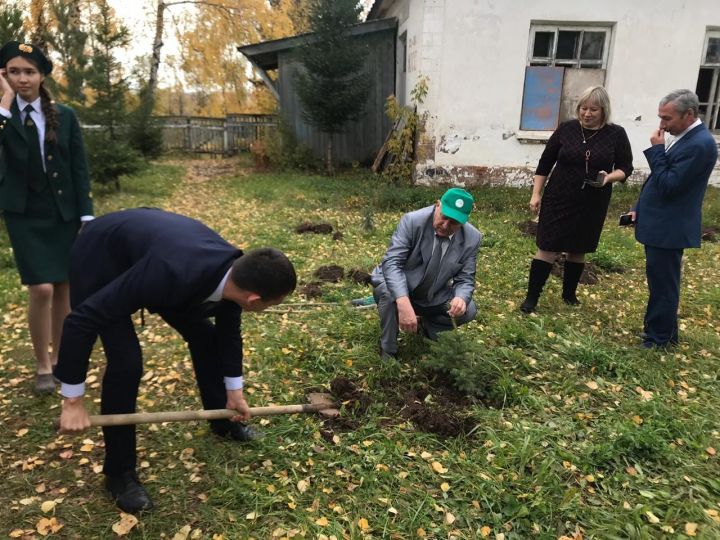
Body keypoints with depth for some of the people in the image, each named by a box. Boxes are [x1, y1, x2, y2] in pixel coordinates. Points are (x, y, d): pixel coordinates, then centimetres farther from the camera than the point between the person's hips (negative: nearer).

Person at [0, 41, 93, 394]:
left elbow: (79, 169, 3)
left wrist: (87, 217, -2)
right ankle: (42, 366, 8)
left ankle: (59, 356, 25)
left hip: (65, 214, 2)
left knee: (63, 288, 8)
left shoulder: (64, 116, 3)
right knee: (41, 290, -10)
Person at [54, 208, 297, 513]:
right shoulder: (172, 274, -44)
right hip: (99, 257, -6)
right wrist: (73, 402, -28)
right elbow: (82, 319, -36)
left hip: (145, 243, 7)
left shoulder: (235, 272, -21)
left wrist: (234, 391, 10)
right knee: (126, 362, -16)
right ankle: (119, 472, 5)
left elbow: (228, 329, 0)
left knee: (204, 335, 5)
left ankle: (221, 418, 28)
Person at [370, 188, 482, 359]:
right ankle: (388, 354, -13)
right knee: (388, 291, -35)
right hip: (400, 289, -3)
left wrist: (461, 298, -35)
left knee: (468, 310, -16)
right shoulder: (412, 221, -25)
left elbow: (465, 279, -9)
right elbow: (391, 262, -32)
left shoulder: (472, 238, -14)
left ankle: (425, 325, 14)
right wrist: (403, 303, -48)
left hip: (434, 298, 4)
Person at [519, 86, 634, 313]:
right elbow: (545, 163, 2)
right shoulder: (566, 129, -3)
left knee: (578, 249, 13)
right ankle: (531, 297, 5)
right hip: (559, 200, -1)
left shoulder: (616, 134, -2)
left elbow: (626, 168, 2)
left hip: (592, 204, 1)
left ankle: (569, 293, 30)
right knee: (548, 248, -3)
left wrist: (609, 177, -19)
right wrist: (536, 194, -2)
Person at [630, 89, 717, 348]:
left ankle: (658, 339, 15)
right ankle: (662, 331, 33)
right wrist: (639, 208, 13)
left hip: (668, 228, -9)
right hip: (659, 224, 9)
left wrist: (656, 149, -17)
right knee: (660, 282, 19)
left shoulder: (699, 144, -20)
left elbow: (668, 185, -23)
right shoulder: (682, 136, 9)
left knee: (663, 285, 2)